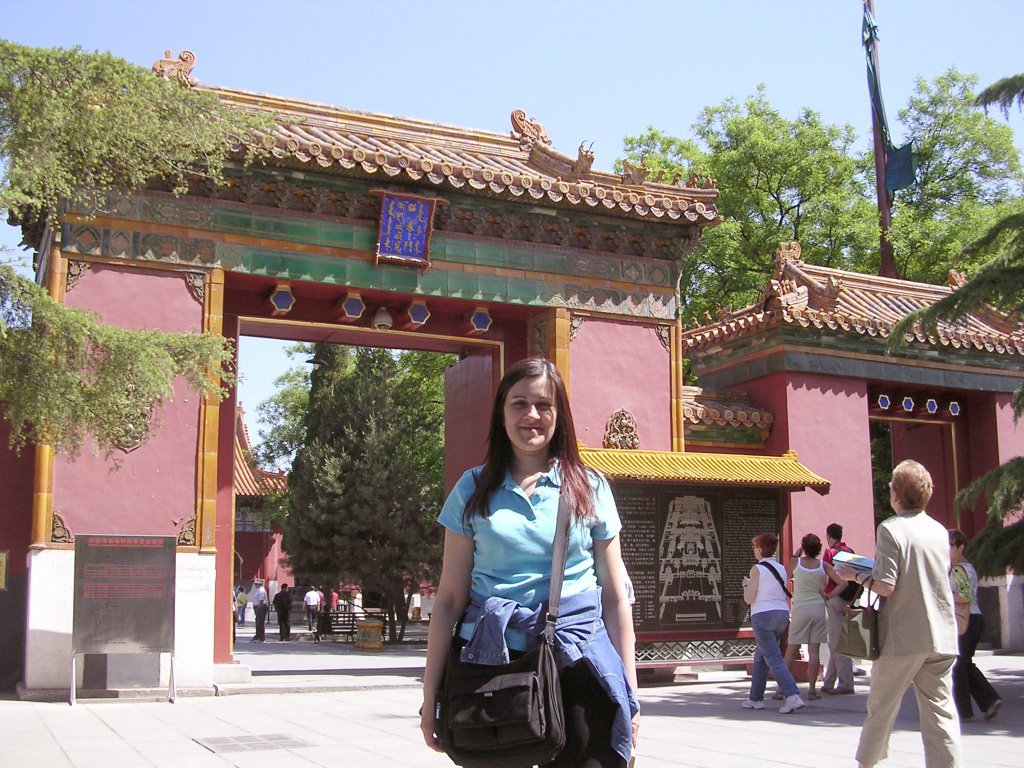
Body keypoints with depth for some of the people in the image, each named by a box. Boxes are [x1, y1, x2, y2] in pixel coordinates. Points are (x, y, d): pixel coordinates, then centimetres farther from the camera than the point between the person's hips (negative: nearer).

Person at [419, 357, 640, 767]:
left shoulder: (590, 488, 7)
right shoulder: (473, 489, 6)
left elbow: (615, 598, 8)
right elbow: (450, 599, 6)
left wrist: (629, 692, 4)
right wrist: (431, 695, 2)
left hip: (575, 661, 0)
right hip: (490, 657, 0)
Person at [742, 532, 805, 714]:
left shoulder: (757, 569, -8)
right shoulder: (781, 569, 11)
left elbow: (749, 599, -11)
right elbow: (784, 595, 14)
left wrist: (746, 585, 9)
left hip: (763, 615, -7)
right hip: (782, 613, 7)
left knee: (774, 659, -9)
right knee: (760, 658, 18)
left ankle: (792, 696, -22)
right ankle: (756, 698, 23)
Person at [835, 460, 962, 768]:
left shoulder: (891, 529, -11)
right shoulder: (940, 530, 9)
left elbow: (885, 586, -17)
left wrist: (855, 574, 0)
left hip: (902, 637, -5)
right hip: (941, 637, 5)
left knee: (881, 708, 11)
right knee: (940, 711, 3)